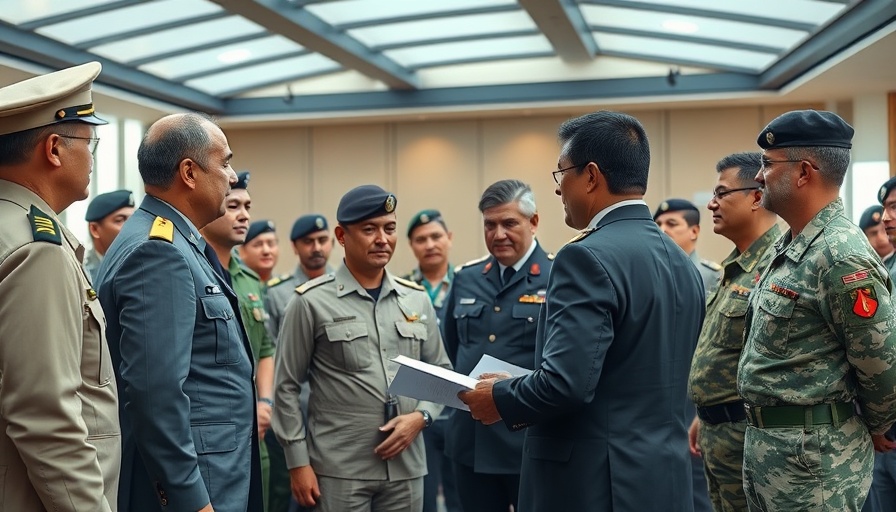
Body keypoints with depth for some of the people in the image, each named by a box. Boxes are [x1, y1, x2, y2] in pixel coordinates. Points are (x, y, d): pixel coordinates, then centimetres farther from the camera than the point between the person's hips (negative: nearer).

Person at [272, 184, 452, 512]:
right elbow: (286, 386, -2)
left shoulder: (416, 299, 8)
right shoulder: (311, 302, -3)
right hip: (339, 470, -3)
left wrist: (421, 416, -4)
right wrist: (298, 463, -5)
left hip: (406, 467, 4)